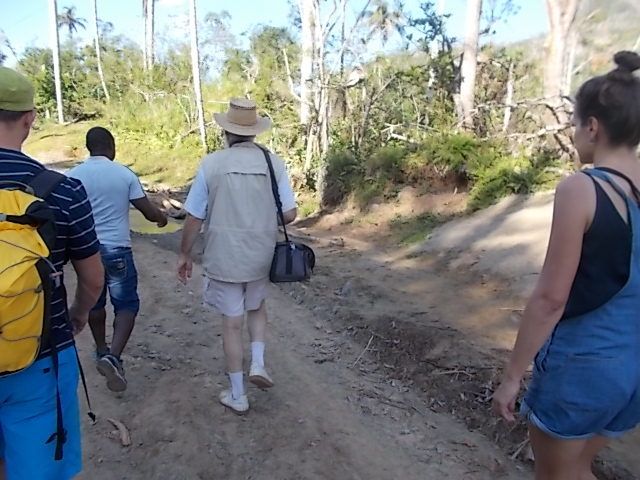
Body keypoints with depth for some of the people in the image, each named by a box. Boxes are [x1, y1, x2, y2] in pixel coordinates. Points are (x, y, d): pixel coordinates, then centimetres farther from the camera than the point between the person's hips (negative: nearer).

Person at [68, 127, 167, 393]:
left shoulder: (73, 176, -2)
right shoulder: (125, 174, -7)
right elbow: (149, 211, -4)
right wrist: (162, 218, 18)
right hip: (117, 249, -3)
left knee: (95, 303, 21)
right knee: (126, 305, 7)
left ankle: (102, 352, 38)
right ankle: (112, 357, -11)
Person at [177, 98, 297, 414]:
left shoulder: (211, 164, -9)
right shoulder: (273, 163, -6)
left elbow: (194, 217, -6)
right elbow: (290, 214, -6)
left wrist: (184, 254, 7)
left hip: (224, 258, -1)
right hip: (261, 256, 2)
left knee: (232, 323, 11)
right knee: (257, 308, 29)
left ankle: (237, 396, 23)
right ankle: (258, 363, 15)